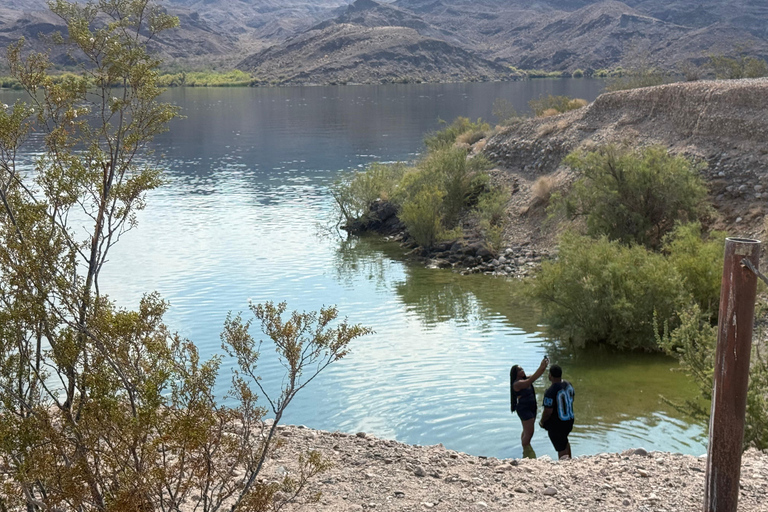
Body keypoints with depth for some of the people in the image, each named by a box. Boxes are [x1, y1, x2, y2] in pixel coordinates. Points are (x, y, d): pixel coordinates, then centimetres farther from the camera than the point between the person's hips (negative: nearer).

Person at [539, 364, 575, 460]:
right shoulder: (568, 385, -4)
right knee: (564, 441, 32)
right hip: (569, 422, 8)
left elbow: (548, 412, -25)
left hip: (556, 425, -8)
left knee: (561, 449, 4)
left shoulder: (550, 392, -28)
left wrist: (542, 422, -6)